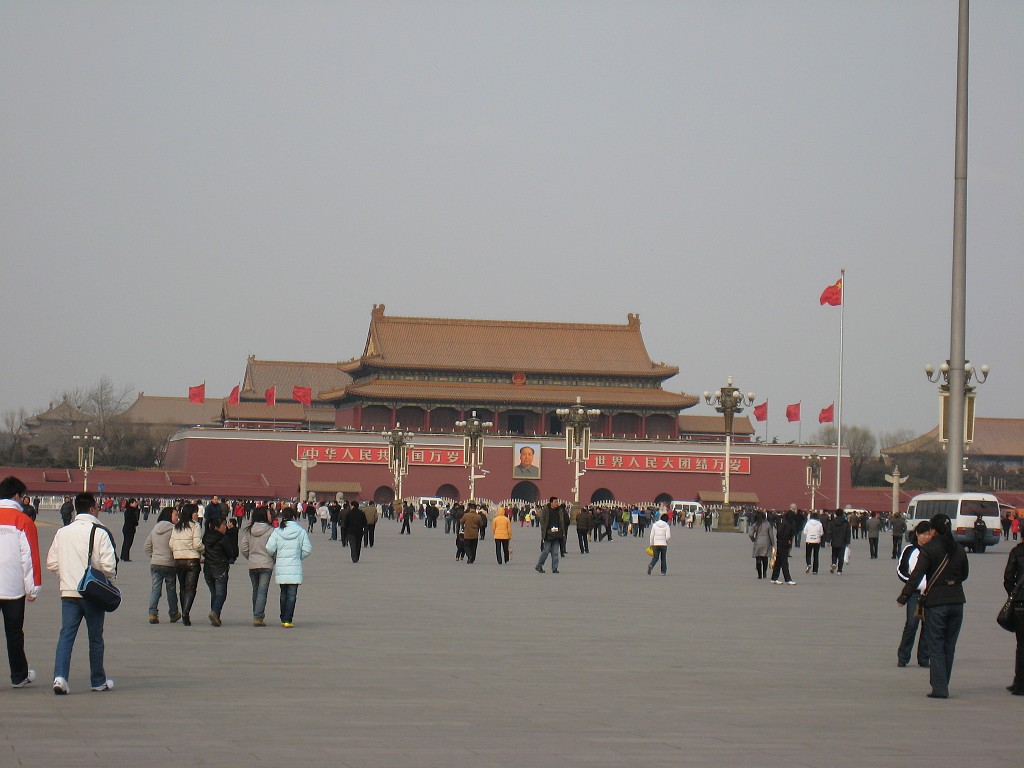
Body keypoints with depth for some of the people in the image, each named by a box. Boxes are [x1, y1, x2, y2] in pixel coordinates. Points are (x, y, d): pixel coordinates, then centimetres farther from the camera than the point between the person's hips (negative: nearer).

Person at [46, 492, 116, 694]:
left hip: (68, 592, 3)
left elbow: (51, 563, 8)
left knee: (66, 634, 1)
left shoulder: (62, 532, 4)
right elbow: (109, 565, -14)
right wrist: (107, 577, 7)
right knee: (95, 637, 9)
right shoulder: (99, 533, -10)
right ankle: (98, 681, 19)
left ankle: (60, 676, -16)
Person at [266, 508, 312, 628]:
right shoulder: (301, 531, -3)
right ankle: (288, 620, -8)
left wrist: (274, 558, 12)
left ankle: (283, 619, 20)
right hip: (295, 568, -2)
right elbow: (307, 549, -3)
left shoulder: (277, 532, -2)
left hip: (280, 567, 2)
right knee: (292, 594, 0)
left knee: (283, 594, 16)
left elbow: (270, 549, -8)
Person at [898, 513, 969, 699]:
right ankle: (942, 685, 18)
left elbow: (916, 575, -15)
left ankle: (939, 688, -8)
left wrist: (904, 596, -12)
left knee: (935, 646, -1)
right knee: (949, 646, 13)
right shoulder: (959, 550, 7)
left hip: (936, 602, -5)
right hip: (956, 600, 5)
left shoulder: (929, 549, -9)